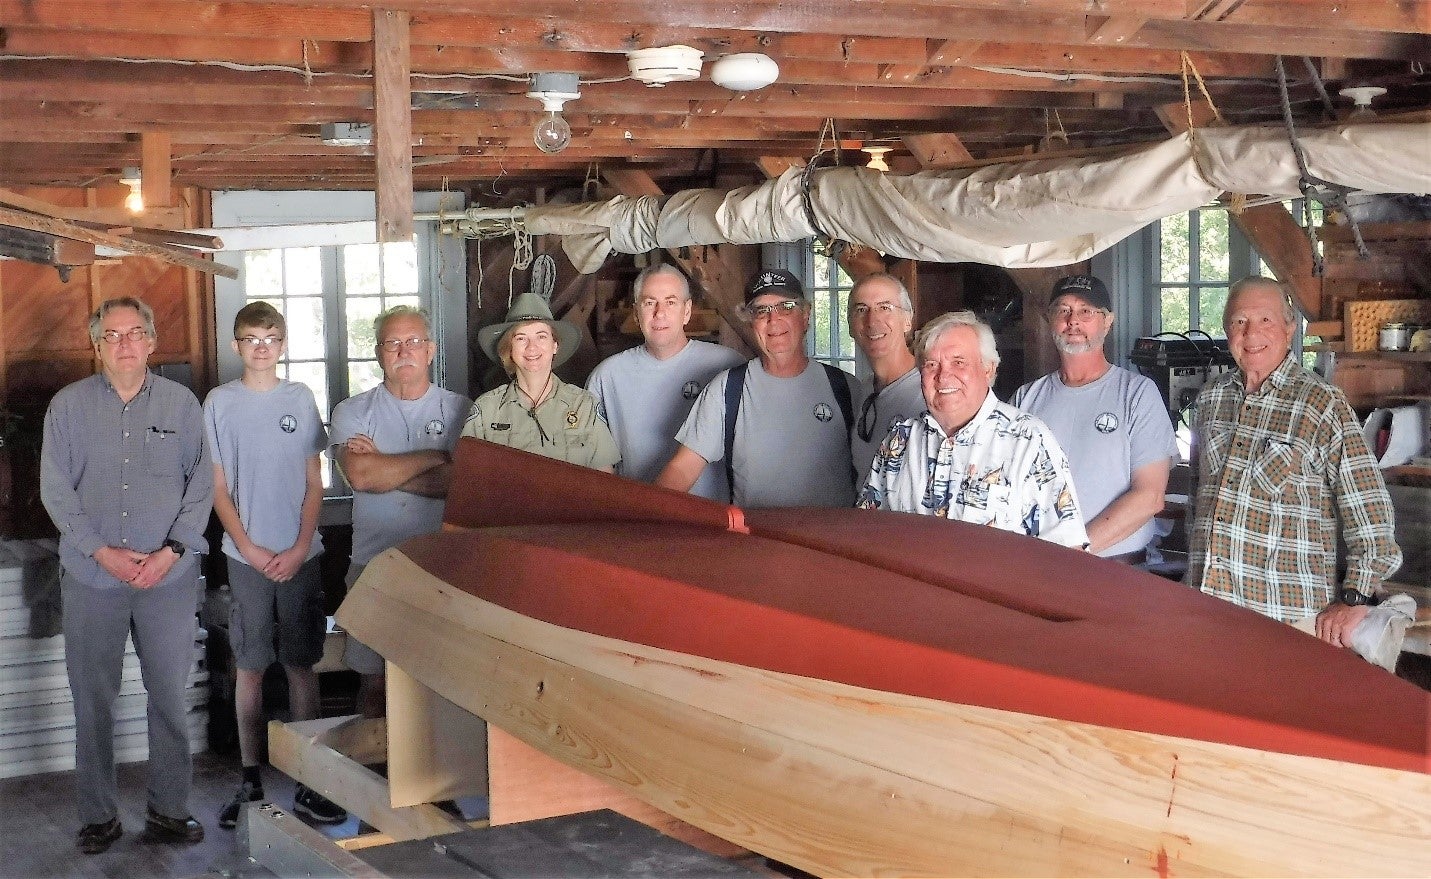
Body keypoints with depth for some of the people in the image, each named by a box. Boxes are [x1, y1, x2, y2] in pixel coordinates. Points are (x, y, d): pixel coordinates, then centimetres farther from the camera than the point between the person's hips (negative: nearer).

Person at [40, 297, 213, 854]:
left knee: (170, 697, 5)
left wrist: (171, 551, -9)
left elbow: (202, 484, 2)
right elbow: (56, 489, 0)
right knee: (93, 701, 6)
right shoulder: (68, 406, 2)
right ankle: (98, 816, 17)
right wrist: (102, 552, -10)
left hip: (170, 577, 0)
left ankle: (169, 810, 15)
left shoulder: (181, 403, 4)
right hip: (91, 578, 0)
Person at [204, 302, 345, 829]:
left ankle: (308, 781, 9)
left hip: (299, 555, 1)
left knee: (301, 664, 4)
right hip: (246, 555, -1)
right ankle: (250, 781, 11)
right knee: (250, 666, 4)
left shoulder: (300, 399, 5)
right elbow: (218, 488, 2)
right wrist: (251, 550, -7)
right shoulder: (220, 403, 2)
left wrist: (299, 548, -6)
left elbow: (314, 484, 5)